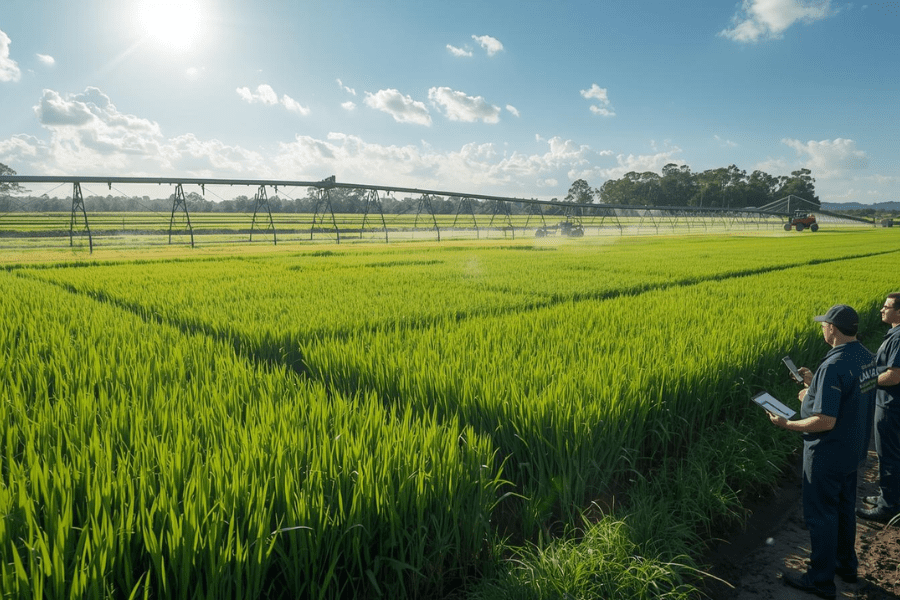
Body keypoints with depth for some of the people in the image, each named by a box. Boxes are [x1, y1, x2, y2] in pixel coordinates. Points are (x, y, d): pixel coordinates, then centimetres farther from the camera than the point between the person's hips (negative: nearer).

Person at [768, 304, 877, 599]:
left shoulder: (834, 366, -31)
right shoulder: (865, 356, -1)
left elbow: (825, 422, -31)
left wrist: (787, 424, -18)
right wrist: (815, 386, 10)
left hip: (828, 455, -9)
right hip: (853, 450, 9)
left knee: (820, 515, 6)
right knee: (844, 507, 25)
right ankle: (847, 564, 42)